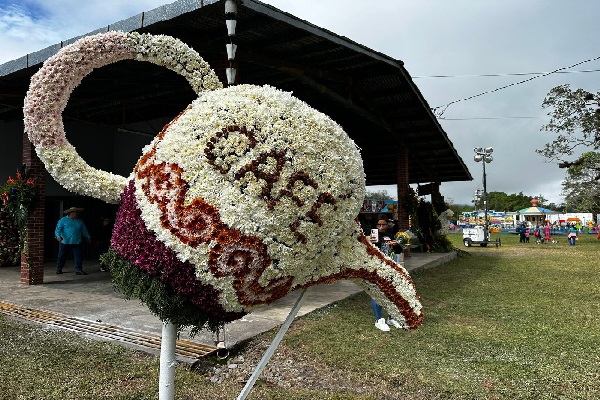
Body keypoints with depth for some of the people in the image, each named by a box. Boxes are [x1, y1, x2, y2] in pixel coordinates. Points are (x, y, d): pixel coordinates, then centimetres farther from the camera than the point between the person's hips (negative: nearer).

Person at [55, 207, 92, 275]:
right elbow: (58, 229, -8)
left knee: (78, 256, -4)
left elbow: (84, 230, 24)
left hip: (76, 242, 3)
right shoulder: (63, 220, 1)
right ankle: (59, 269, 26)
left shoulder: (79, 221, 14)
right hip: (65, 242, -3)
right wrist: (58, 236, -24)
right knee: (62, 256, 9)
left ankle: (78, 270, -2)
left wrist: (88, 237, 26)